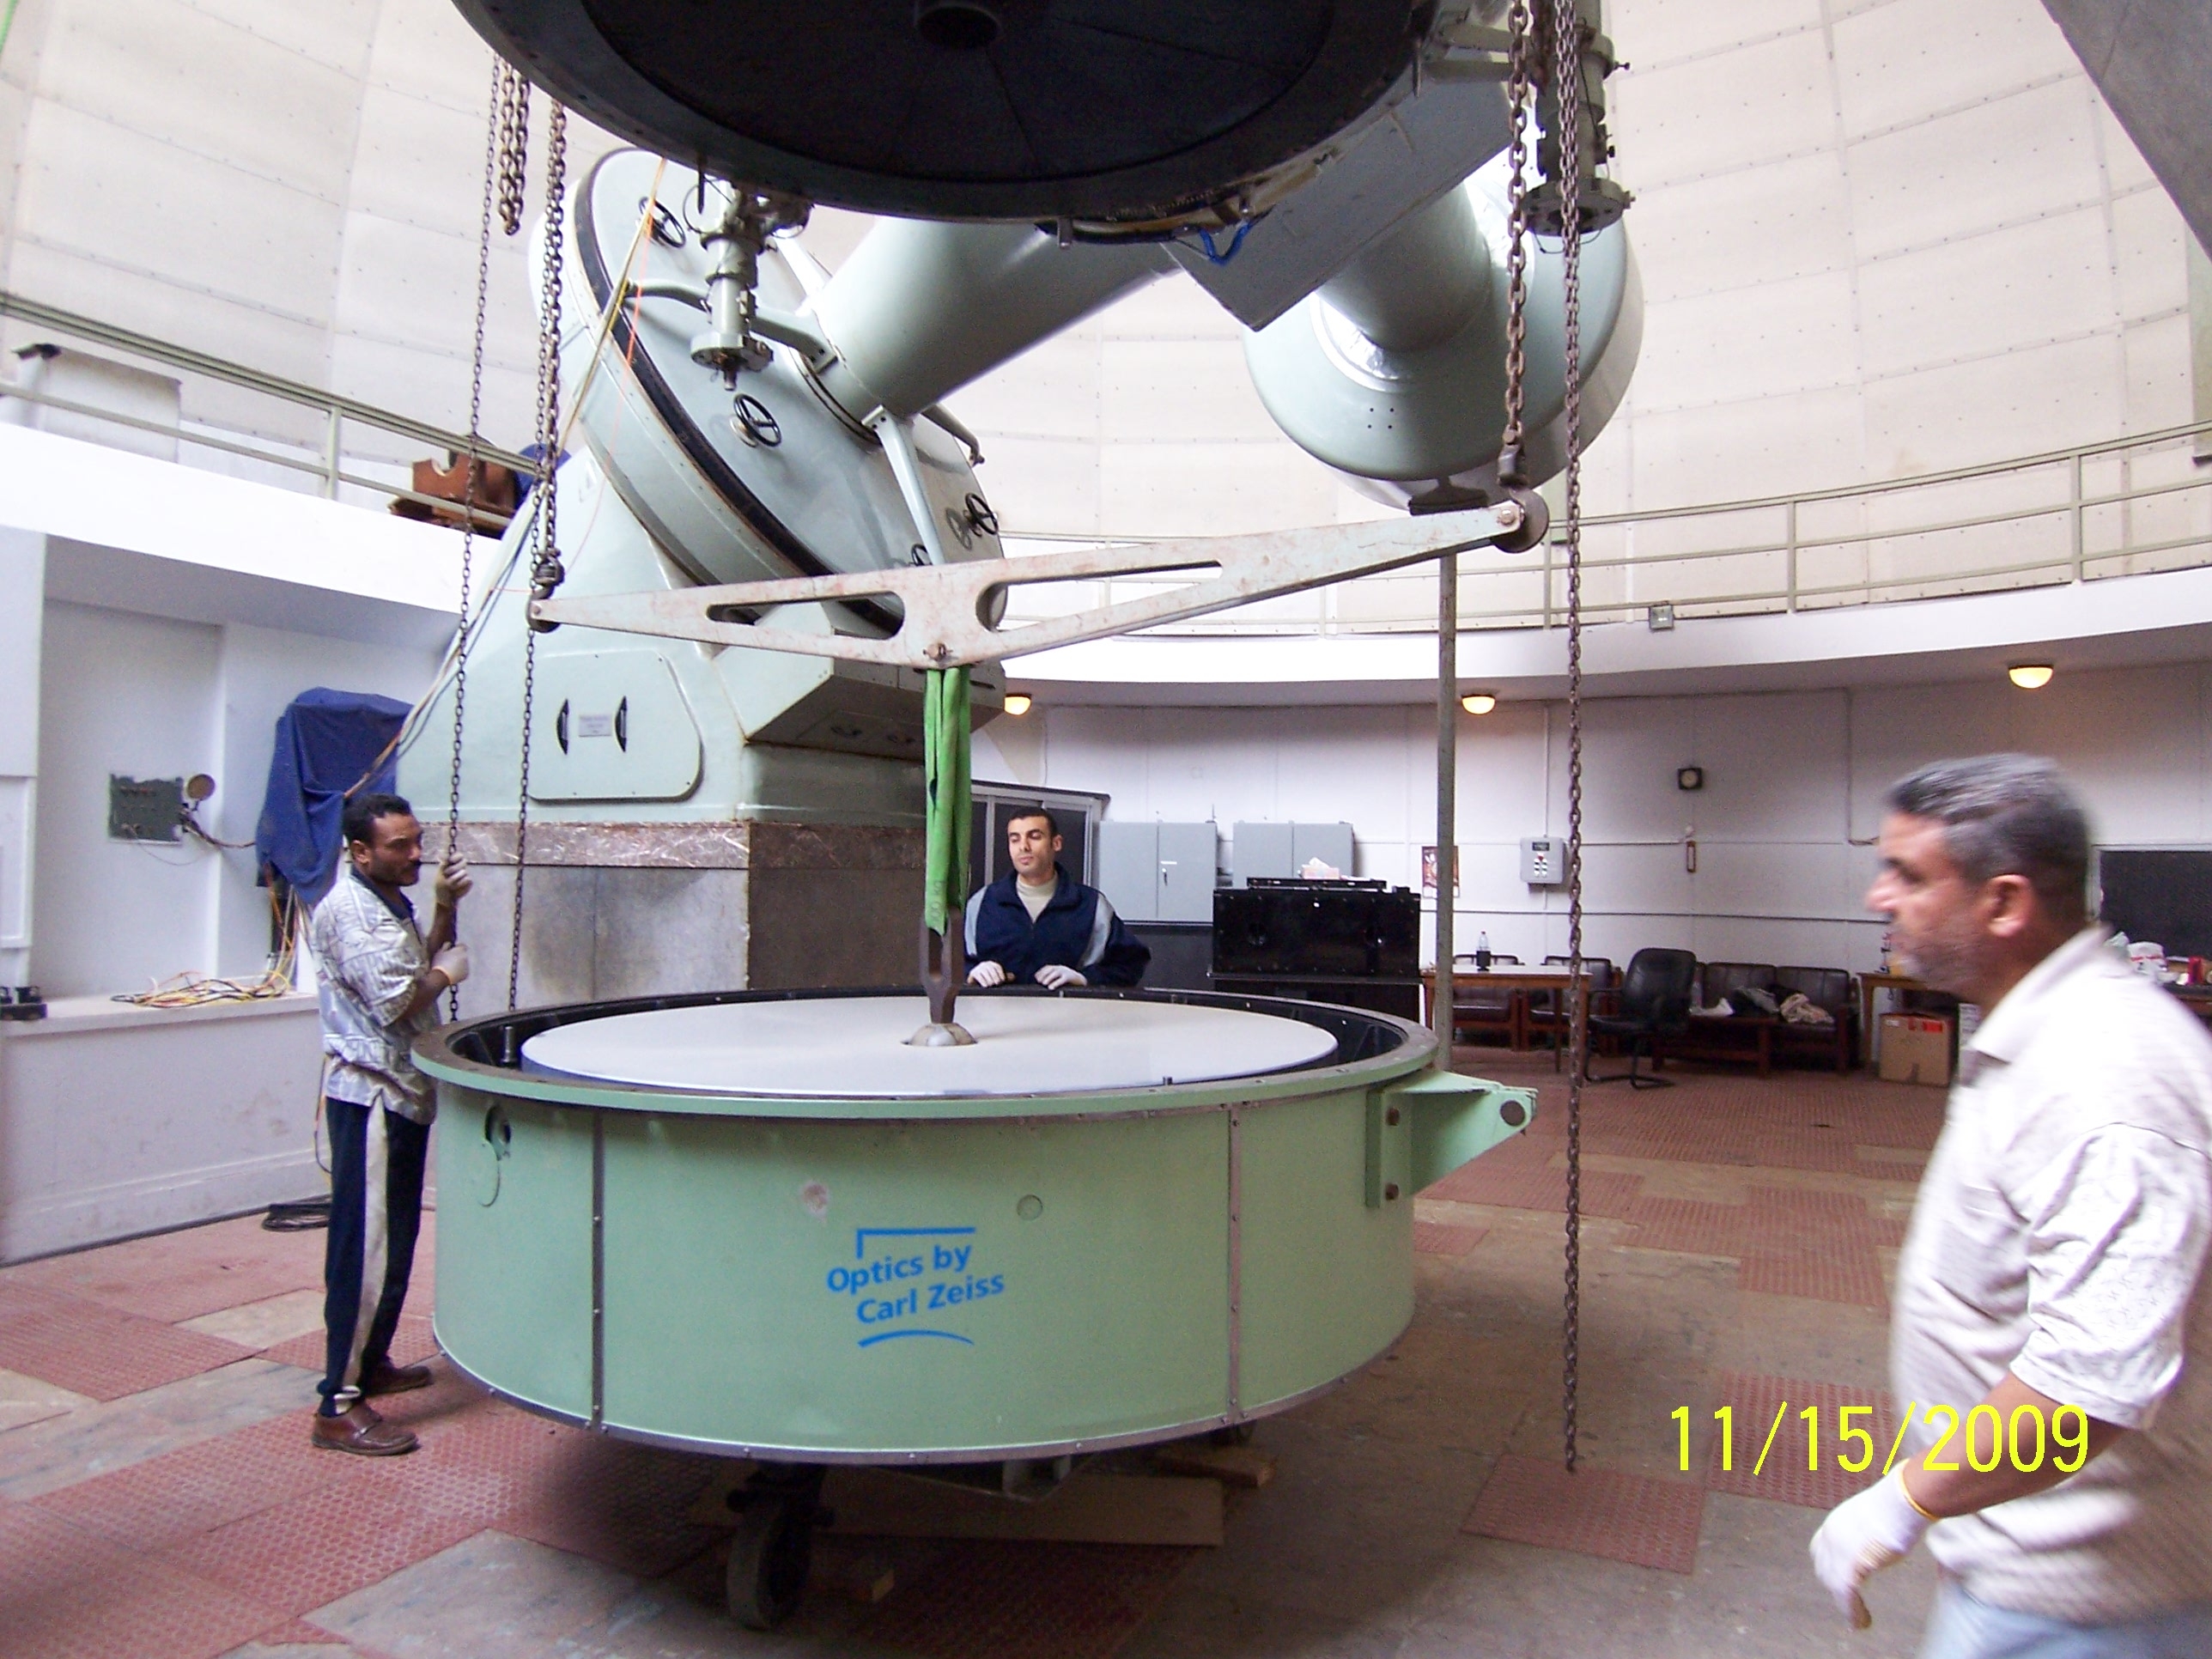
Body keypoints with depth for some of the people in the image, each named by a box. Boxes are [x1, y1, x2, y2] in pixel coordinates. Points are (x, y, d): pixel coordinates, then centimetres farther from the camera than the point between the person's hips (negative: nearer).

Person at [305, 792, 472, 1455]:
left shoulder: (391, 901, 13)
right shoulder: (348, 909, -17)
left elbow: (416, 970, 18)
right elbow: (396, 1001, -23)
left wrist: (445, 912, 6)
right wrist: (447, 971, -6)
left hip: (404, 1090, 10)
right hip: (370, 1094, -10)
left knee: (397, 1237, 18)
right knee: (366, 1247, -6)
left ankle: (371, 1361, 32)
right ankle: (340, 1406, 1)